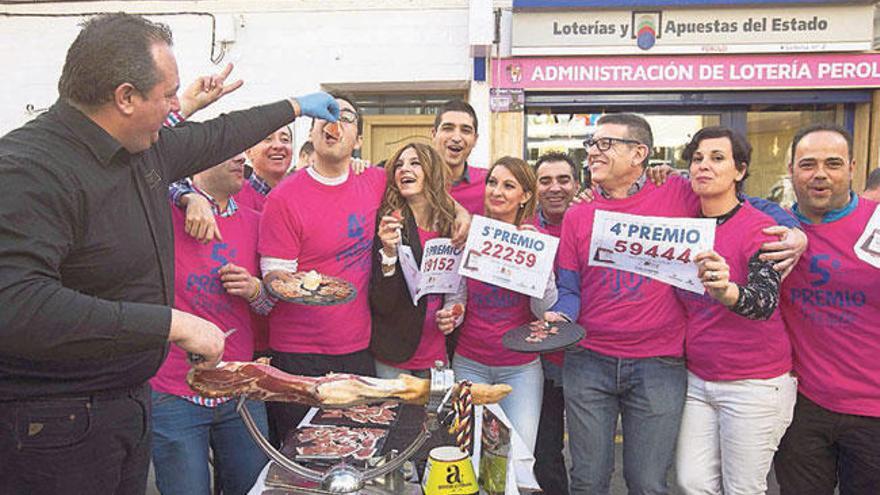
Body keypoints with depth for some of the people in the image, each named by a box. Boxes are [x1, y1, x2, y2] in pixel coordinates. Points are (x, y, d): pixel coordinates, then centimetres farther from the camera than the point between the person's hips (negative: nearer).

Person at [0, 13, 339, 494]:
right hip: (54, 425, -8)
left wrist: (295, 106, 31)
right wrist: (172, 323, -33)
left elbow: (213, 138, 21)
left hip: (130, 397, 8)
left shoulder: (145, 148, 2)